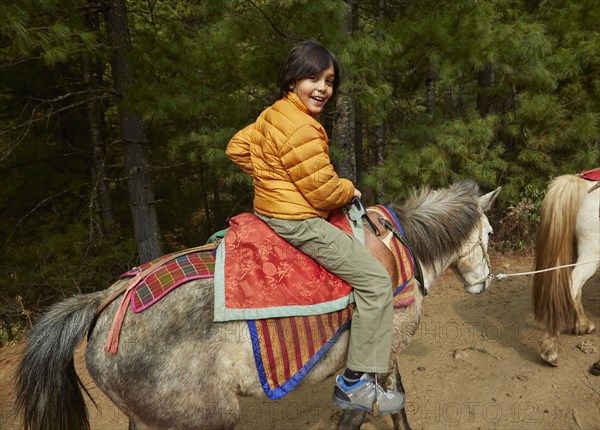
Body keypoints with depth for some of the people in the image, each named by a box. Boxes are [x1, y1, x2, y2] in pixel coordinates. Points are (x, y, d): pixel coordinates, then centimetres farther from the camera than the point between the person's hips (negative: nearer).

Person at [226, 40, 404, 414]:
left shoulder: (272, 114, 9)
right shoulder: (301, 128, -22)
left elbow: (238, 147, 18)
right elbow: (324, 191, -20)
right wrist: (351, 191, 0)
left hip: (270, 210, 11)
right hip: (298, 221, -11)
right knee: (376, 280, -9)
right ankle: (355, 383, -2)